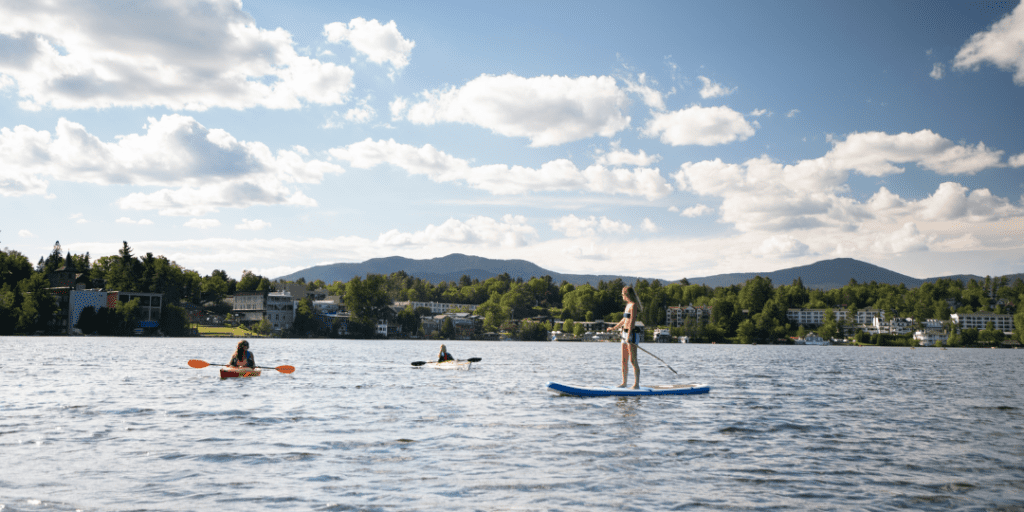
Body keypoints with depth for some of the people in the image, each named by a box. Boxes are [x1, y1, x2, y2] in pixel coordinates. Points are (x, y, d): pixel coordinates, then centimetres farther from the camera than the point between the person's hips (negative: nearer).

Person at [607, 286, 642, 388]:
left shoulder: (633, 305, -12)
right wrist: (614, 328, 36)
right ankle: (624, 382, 16)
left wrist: (628, 336, -24)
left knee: (633, 361, -8)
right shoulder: (628, 305, 17)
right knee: (624, 361, 11)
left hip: (632, 333, -9)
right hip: (625, 333, 9)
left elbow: (632, 321, -19)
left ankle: (636, 384, -6)